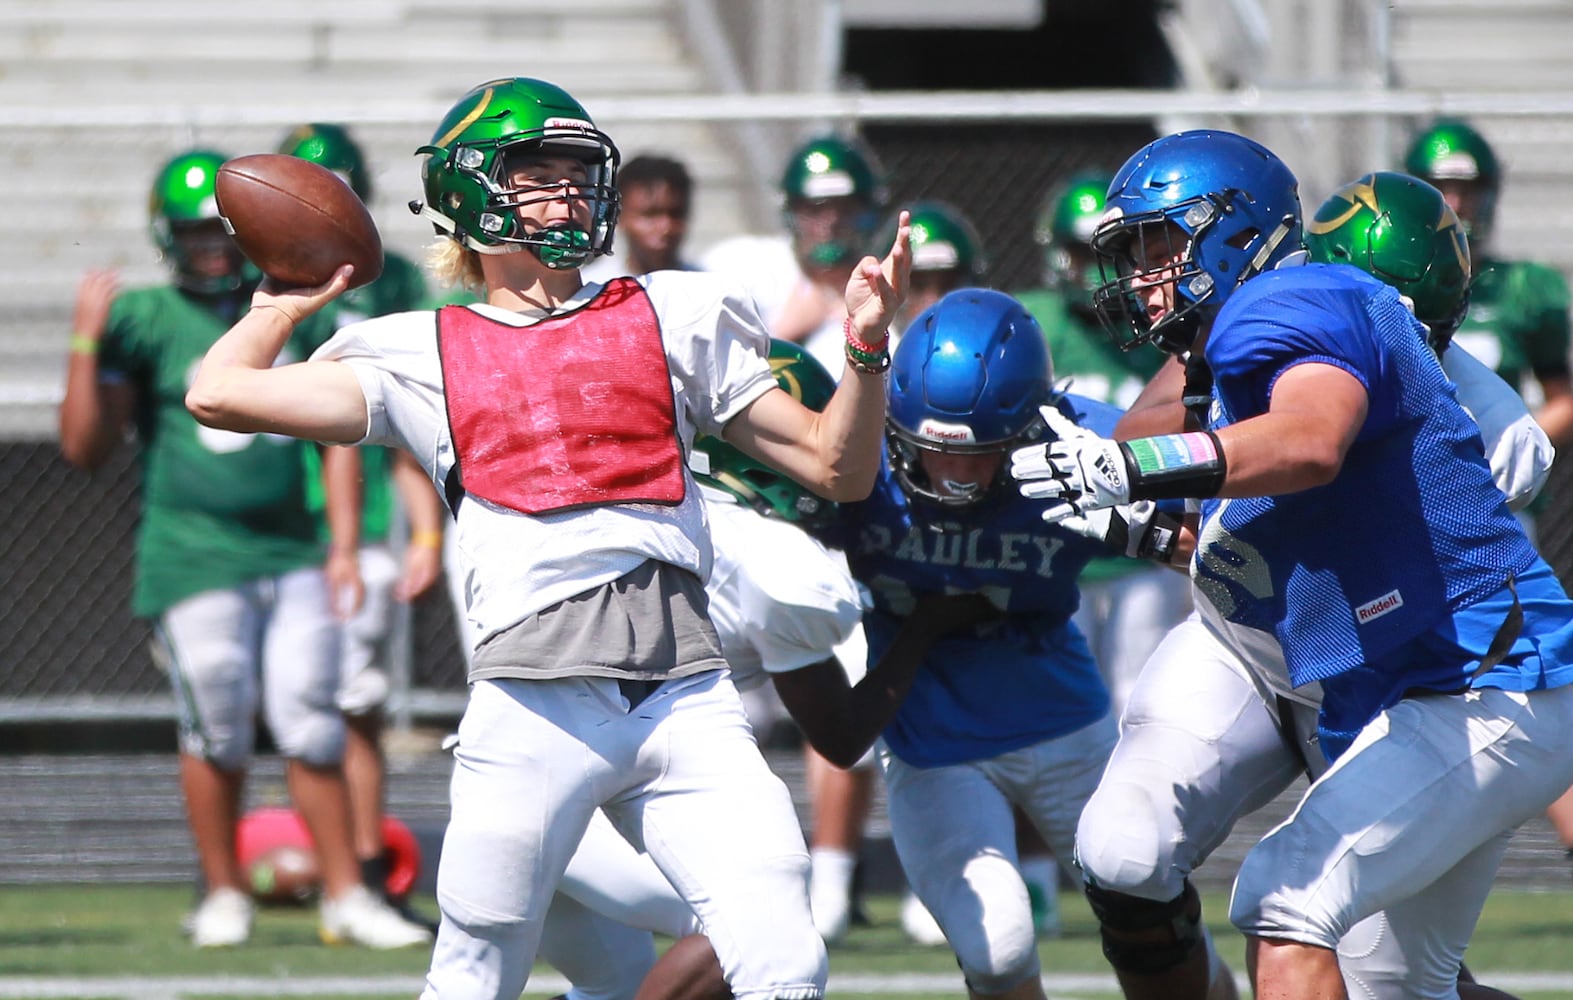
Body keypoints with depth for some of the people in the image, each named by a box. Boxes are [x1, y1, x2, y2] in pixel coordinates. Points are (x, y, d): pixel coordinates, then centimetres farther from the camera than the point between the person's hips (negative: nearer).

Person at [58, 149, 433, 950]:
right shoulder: (144, 320, -2)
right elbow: (84, 449, -6)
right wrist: (87, 344, -15)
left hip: (290, 552, 3)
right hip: (194, 560, -3)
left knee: (310, 725, 1)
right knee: (218, 728, -1)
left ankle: (345, 894, 8)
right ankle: (222, 896, 15)